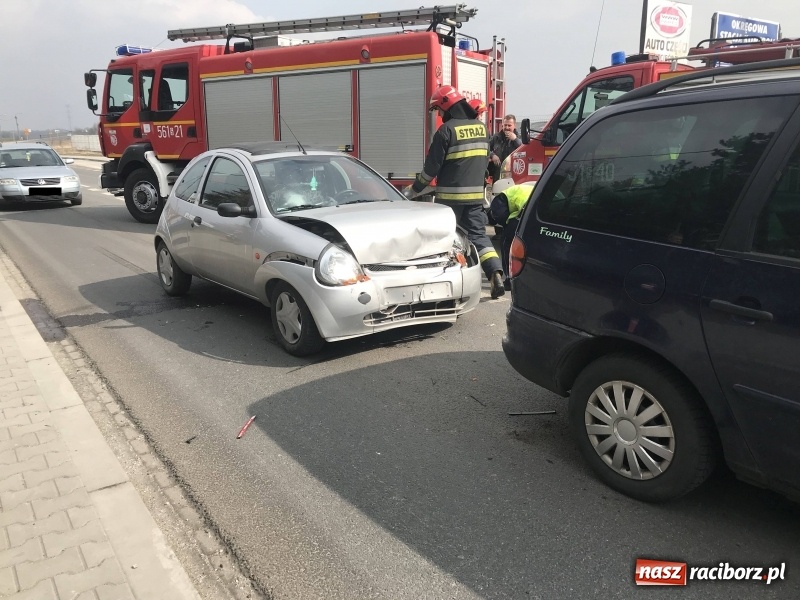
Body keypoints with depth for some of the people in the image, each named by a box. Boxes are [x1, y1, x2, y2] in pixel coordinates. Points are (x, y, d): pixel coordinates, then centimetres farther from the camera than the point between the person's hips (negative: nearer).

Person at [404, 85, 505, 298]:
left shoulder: (447, 130, -10)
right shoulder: (481, 128, 10)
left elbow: (432, 166, -8)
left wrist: (414, 189, 1)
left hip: (451, 196, -5)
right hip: (476, 195, 6)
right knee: (478, 234, 7)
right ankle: (496, 275, -9)